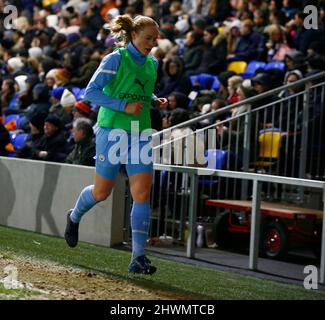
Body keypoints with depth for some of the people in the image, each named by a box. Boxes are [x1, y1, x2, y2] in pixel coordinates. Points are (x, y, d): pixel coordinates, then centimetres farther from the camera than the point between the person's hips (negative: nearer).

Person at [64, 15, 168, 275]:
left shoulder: (151, 64, 10)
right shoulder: (115, 60, -9)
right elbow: (91, 92, -14)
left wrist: (156, 101, 5)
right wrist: (124, 106, -21)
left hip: (140, 134, 5)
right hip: (112, 131, -5)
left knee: (142, 193, -8)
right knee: (102, 192, 8)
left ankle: (138, 257, -7)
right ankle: (74, 217, 42)